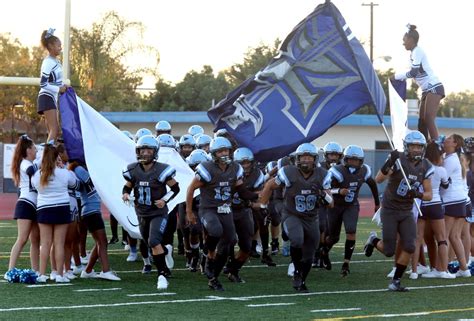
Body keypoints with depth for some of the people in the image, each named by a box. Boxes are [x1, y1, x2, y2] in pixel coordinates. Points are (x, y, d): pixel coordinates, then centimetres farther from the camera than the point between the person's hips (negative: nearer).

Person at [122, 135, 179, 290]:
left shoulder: (162, 170, -15)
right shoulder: (133, 170, -4)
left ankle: (162, 274, -13)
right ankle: (166, 251, 53)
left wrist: (165, 199, -19)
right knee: (151, 244, 18)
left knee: (154, 242, -23)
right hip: (142, 214, 5)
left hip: (159, 213, -5)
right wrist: (125, 194, -12)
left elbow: (175, 188, -4)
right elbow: (127, 186, 11)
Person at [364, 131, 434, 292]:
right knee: (389, 251, -3)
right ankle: (374, 240, 32)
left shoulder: (425, 167, -1)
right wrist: (390, 163, -47)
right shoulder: (398, 160, -18)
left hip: (407, 212, 5)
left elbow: (429, 194, 1)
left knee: (409, 247, -10)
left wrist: (418, 194, -21)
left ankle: (395, 281, 5)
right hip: (389, 210, -4)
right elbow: (378, 179, -31)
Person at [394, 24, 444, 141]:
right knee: (422, 120, 7)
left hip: (434, 88, -10)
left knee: (429, 119, -18)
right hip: (427, 90, 10)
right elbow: (415, 72, 15)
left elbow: (413, 72, -18)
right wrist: (400, 76, 5)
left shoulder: (417, 51, -11)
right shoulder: (414, 52, 17)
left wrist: (397, 76, -6)